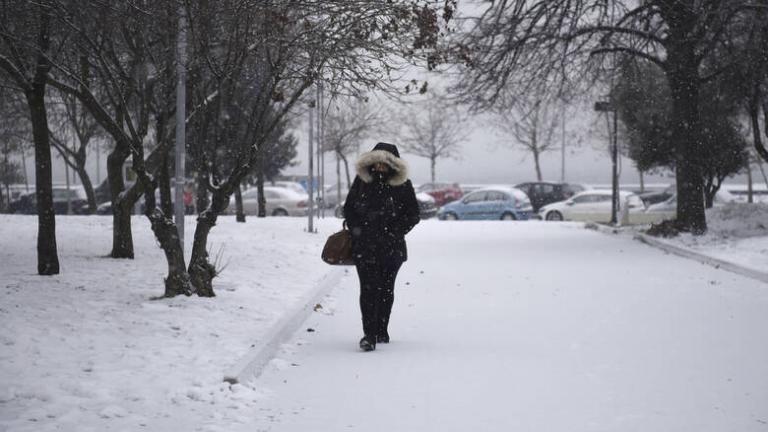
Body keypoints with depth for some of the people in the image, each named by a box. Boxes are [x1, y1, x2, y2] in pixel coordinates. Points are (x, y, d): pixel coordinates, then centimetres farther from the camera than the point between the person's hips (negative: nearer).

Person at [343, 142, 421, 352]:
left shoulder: (403, 185, 2)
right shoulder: (362, 180, 5)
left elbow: (413, 215, 5)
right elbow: (348, 208, 13)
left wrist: (395, 232, -6)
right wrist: (356, 229, -1)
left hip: (392, 247, 1)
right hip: (365, 246, -1)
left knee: (386, 289, 10)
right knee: (369, 288, -11)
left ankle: (381, 331, 23)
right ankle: (369, 335, -15)